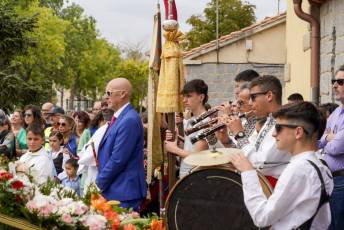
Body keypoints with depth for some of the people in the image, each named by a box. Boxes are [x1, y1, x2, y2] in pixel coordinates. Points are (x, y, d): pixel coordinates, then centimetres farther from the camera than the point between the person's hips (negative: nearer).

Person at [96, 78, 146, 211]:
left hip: (124, 193, -9)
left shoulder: (130, 120, -17)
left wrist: (99, 184, -11)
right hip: (114, 191, 9)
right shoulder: (119, 118, 15)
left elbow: (118, 159, -20)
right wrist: (100, 182, 12)